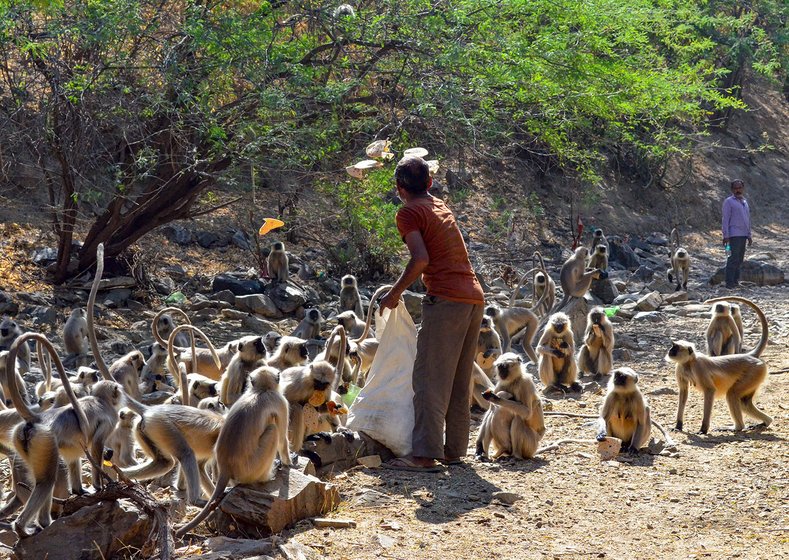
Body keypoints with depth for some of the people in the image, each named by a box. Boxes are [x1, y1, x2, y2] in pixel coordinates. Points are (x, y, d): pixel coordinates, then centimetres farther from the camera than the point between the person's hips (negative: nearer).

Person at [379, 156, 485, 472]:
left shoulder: (409, 213, -2)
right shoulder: (439, 206, 22)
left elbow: (421, 259, -15)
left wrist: (394, 293, -7)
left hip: (447, 300, -8)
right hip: (475, 297, 8)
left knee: (430, 379, -9)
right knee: (459, 382, 12)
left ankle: (425, 455, -15)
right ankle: (454, 449, 14)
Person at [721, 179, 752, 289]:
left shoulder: (744, 202, 18)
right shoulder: (729, 201, -4)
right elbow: (725, 219, -8)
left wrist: (749, 235, 19)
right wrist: (726, 236, -15)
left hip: (743, 235, 8)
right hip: (734, 235, -7)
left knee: (740, 259, 7)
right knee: (733, 258, -12)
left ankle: (735, 281, 10)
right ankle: (730, 283, -12)